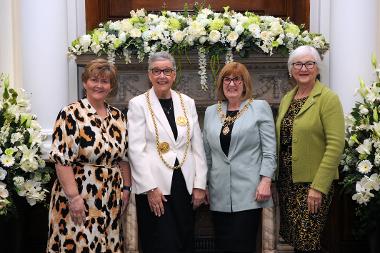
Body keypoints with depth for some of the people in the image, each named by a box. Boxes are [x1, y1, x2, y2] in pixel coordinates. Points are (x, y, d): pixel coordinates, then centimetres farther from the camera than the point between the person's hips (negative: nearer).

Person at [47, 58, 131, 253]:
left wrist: (126, 188, 7)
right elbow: (62, 159, -15)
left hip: (112, 197, 6)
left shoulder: (118, 117, 8)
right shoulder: (71, 114, -10)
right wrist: (74, 196, -19)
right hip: (80, 195, -5)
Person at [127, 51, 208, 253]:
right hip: (155, 187, -4)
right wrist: (150, 188, -13)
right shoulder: (138, 104, -2)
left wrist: (199, 185, 3)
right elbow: (136, 150, -7)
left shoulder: (187, 103, 9)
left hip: (185, 186, 4)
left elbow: (197, 147, 8)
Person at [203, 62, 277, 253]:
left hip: (248, 193, -4)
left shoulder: (260, 107, 1)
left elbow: (270, 150, -3)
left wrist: (266, 181, -12)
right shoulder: (211, 112, 12)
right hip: (219, 195, 4)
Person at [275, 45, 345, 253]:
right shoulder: (286, 99, 11)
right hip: (286, 181, 6)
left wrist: (318, 187, -19)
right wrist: (276, 177, 6)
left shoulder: (328, 98, -9)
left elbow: (335, 145, -15)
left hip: (313, 183, -6)